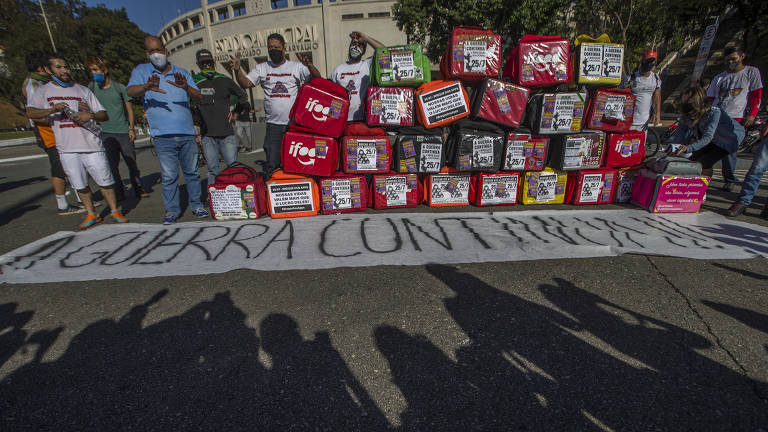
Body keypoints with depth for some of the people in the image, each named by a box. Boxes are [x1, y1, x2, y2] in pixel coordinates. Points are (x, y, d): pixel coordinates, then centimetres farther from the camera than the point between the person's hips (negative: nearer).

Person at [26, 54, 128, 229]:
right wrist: (52, 110, -18)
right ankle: (91, 214, 19)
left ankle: (115, 211, 13)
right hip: (66, 148, 1)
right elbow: (30, 112, -1)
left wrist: (91, 115, -12)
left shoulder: (83, 90, 12)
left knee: (105, 180, 0)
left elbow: (104, 115, 8)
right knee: (80, 185, 7)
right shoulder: (44, 91, 11)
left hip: (91, 144, -1)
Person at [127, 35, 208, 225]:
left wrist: (186, 87, -21)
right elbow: (130, 91, -7)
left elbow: (198, 97, 1)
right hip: (163, 135, -1)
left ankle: (196, 205, 18)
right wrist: (146, 87, -29)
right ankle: (172, 210, 9)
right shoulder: (142, 71, 10)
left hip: (187, 133, 2)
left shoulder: (182, 73, 14)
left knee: (192, 172, 6)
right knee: (169, 175, -1)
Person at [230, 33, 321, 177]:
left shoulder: (297, 66, 7)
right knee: (271, 165, 0)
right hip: (273, 125, 2)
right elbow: (245, 84, 9)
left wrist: (309, 66, -22)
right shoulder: (261, 68, 14)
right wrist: (237, 70, -10)